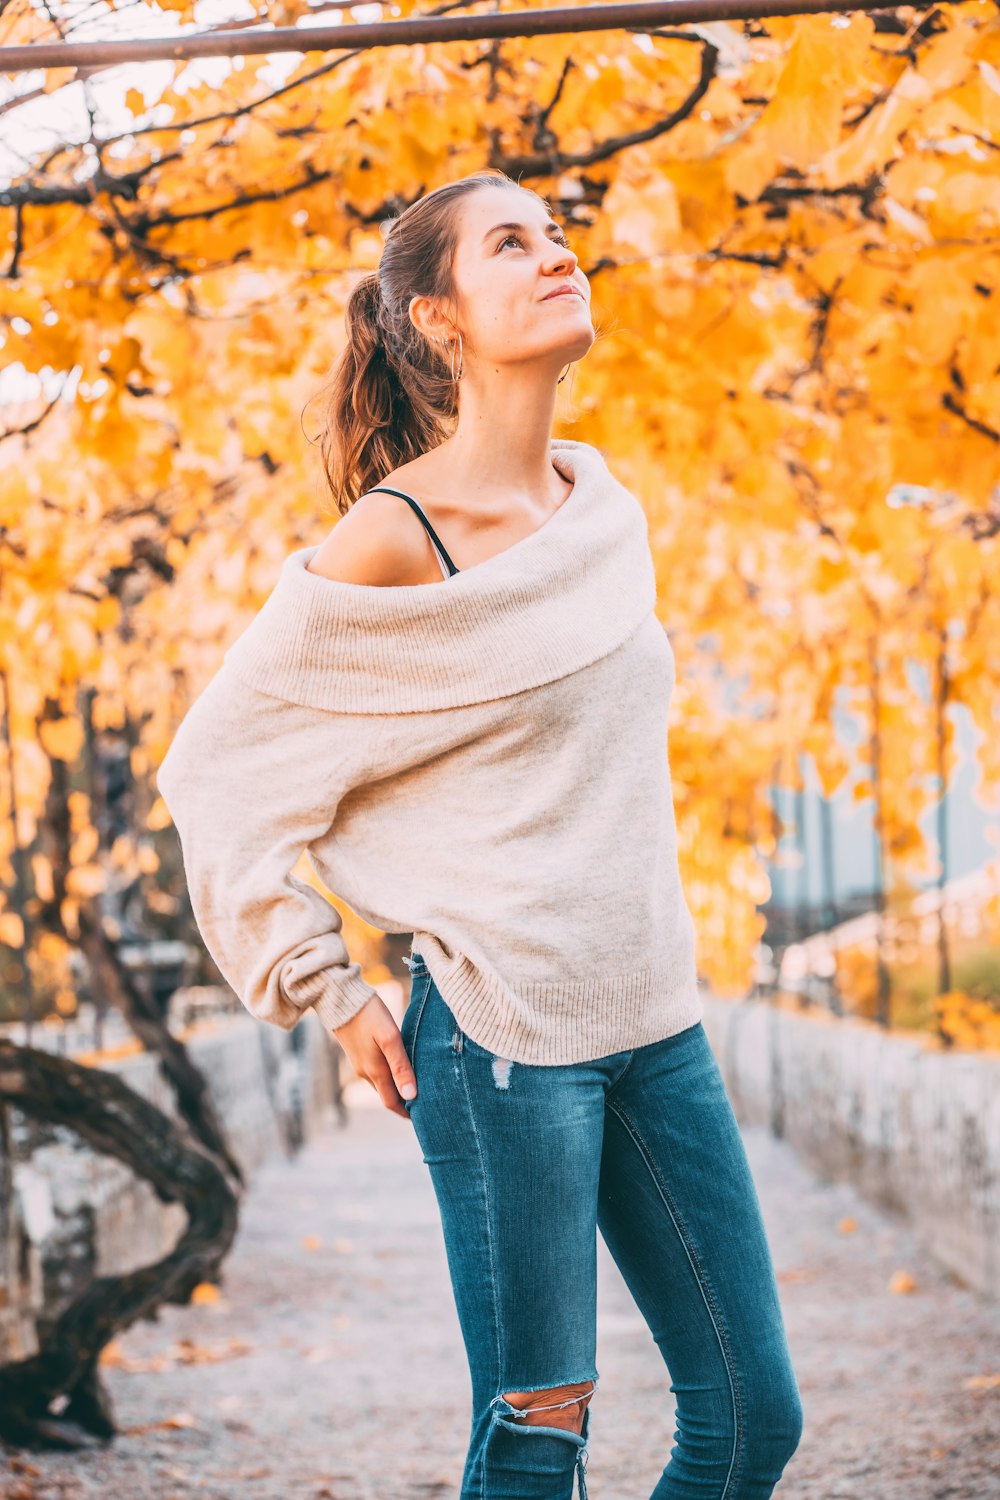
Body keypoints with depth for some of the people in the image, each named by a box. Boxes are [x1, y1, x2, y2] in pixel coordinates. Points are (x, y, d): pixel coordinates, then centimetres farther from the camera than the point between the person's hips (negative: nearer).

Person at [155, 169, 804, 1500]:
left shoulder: (601, 500, 8)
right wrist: (328, 994, -6)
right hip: (506, 1036, -7)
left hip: (656, 1016, 7)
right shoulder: (395, 540, -12)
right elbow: (223, 765, -6)